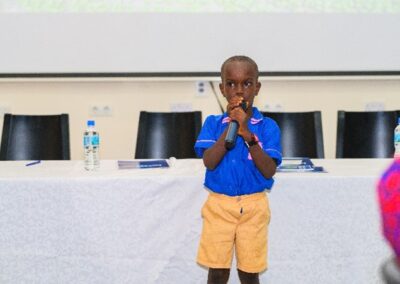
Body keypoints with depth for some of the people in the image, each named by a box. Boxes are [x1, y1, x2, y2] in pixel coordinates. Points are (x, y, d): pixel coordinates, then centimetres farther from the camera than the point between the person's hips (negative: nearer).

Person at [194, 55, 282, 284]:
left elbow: (269, 171, -13)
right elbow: (209, 162, -13)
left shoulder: (267, 126, -4)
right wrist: (230, 126, -18)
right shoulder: (213, 123, 0)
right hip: (219, 205, 1)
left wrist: (247, 134, -22)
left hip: (254, 207, 0)